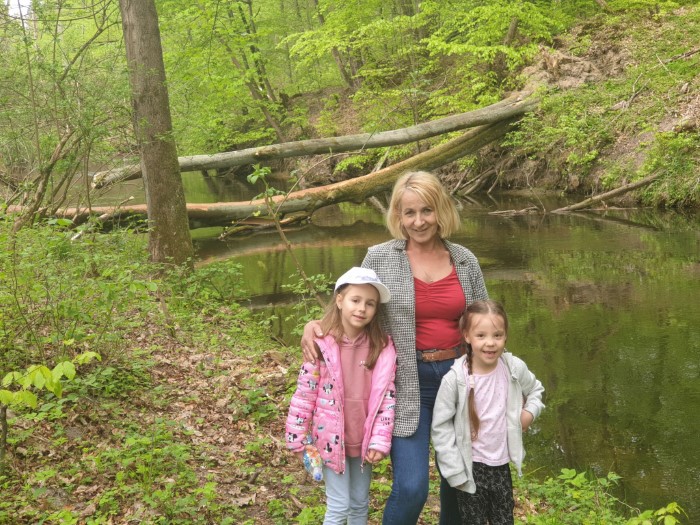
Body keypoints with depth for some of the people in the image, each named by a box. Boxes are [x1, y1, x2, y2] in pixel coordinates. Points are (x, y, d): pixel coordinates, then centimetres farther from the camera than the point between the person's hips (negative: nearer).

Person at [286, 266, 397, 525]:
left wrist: (379, 440, -10)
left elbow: (387, 396, -6)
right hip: (331, 439, -3)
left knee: (360, 504, 18)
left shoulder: (382, 347, -8)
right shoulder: (321, 345, -15)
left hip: (363, 439, 3)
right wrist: (297, 439, -6)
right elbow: (304, 394, -9)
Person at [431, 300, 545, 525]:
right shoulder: (455, 379, -21)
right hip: (470, 468, -3)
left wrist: (530, 412, -7)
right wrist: (455, 471, -13)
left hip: (501, 465, 3)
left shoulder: (515, 368, -10)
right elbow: (441, 426, -13)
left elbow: (535, 390, 13)